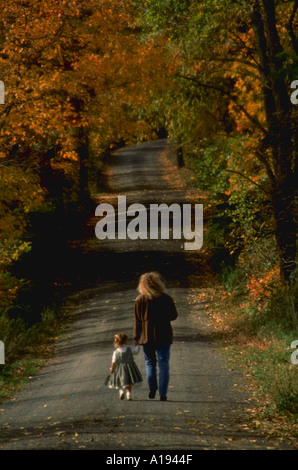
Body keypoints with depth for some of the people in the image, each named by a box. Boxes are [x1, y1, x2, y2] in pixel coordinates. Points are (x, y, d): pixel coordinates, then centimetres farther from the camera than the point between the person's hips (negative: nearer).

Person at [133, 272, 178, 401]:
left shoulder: (139, 300, -5)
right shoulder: (166, 298, -6)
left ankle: (152, 389, 10)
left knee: (150, 363, 17)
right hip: (163, 336, 0)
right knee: (163, 365, 4)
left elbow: (137, 320, -3)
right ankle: (163, 394, -1)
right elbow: (173, 315, 1)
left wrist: (135, 337, 4)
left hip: (147, 336, 1)